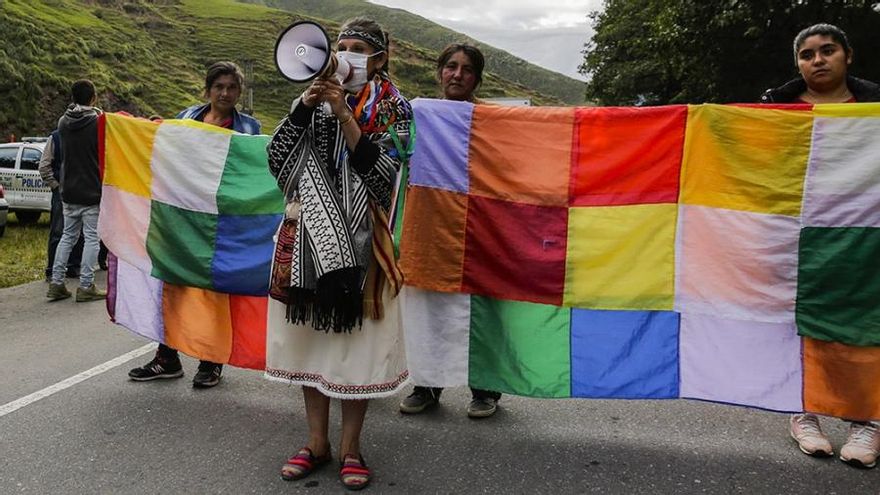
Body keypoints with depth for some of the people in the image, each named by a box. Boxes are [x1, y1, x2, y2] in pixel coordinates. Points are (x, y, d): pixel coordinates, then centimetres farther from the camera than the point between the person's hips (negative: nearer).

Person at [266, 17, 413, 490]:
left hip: (358, 237, -3)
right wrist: (304, 106, -9)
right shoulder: (313, 99, 11)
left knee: (356, 334, 0)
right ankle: (317, 441, 22)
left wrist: (344, 114, -17)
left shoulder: (392, 109, 1)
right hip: (309, 231, 4)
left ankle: (350, 446, 15)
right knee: (309, 330, 8)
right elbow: (276, 157, 1)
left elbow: (380, 175, -13)